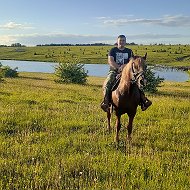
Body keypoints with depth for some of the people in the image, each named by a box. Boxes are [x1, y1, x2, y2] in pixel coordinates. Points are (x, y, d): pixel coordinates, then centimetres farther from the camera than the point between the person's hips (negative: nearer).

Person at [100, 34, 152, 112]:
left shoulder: (129, 51, 15)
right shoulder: (113, 50, 8)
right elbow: (110, 61, -7)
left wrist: (125, 66, -20)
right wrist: (118, 68, -23)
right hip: (114, 71, -2)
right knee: (107, 84, -30)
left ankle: (143, 100, -20)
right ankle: (105, 101, -30)